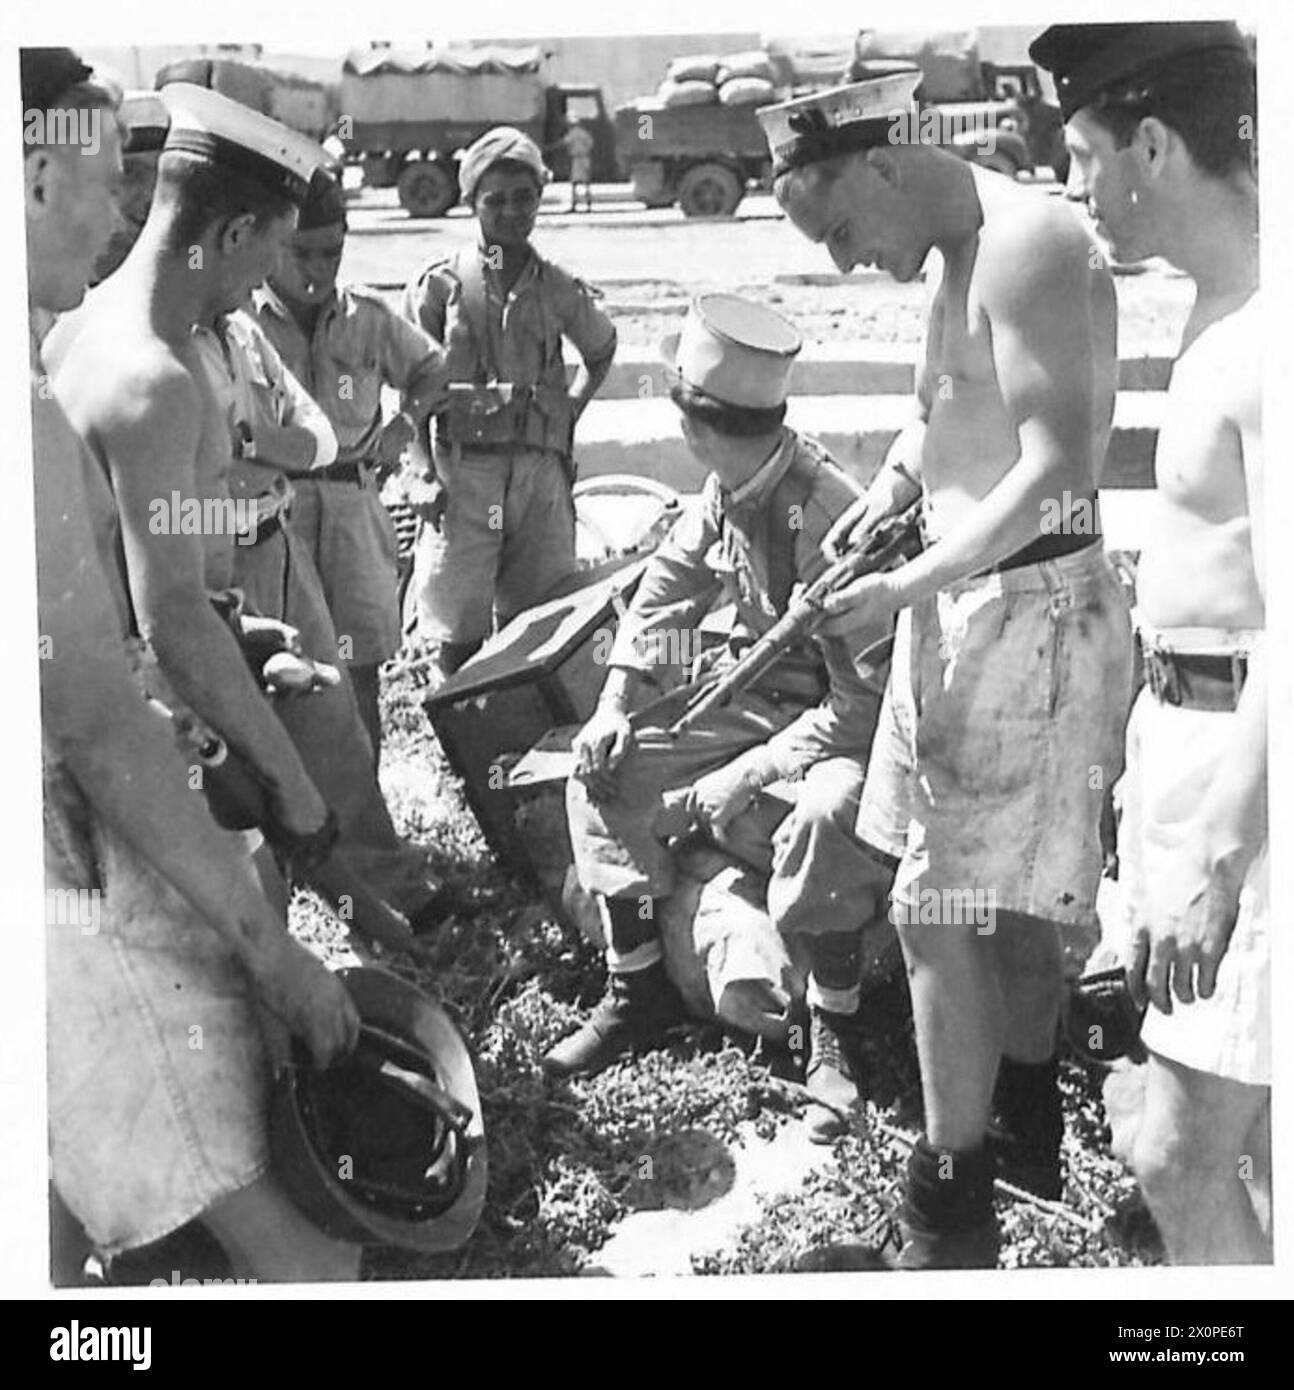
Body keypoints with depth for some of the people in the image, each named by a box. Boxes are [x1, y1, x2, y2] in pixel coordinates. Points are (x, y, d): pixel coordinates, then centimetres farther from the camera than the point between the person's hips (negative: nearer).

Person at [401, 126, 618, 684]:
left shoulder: (559, 290, 10)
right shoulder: (440, 284, 3)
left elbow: (601, 349, 29)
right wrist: (424, 473, -6)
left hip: (542, 470, 3)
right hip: (464, 467, -3)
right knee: (456, 637, -5)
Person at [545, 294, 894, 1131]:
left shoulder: (833, 519, -29)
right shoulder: (725, 492, -7)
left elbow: (863, 701, -28)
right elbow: (668, 586, 9)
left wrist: (749, 773, -28)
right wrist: (617, 703, -1)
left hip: (841, 718, -8)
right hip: (754, 694, 8)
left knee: (825, 814, -38)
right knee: (606, 773, -3)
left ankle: (836, 1038, -15)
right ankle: (637, 991, 9)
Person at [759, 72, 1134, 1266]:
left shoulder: (1028, 245, -17)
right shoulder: (966, 256, 13)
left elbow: (1058, 470, -24)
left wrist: (906, 588, -24)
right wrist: (895, 480, 6)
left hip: (1027, 613, -10)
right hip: (974, 608, 10)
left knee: (940, 914, -6)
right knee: (1010, 899, 20)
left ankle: (953, 1220, 6)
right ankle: (1028, 1130, 37)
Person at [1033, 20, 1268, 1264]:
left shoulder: (1266, 337, -22)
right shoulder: (1219, 307, 10)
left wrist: (1214, 859, -24)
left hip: (1248, 766, -10)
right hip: (1193, 727, 10)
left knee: (1180, 1158, -3)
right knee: (1242, 1115, 22)